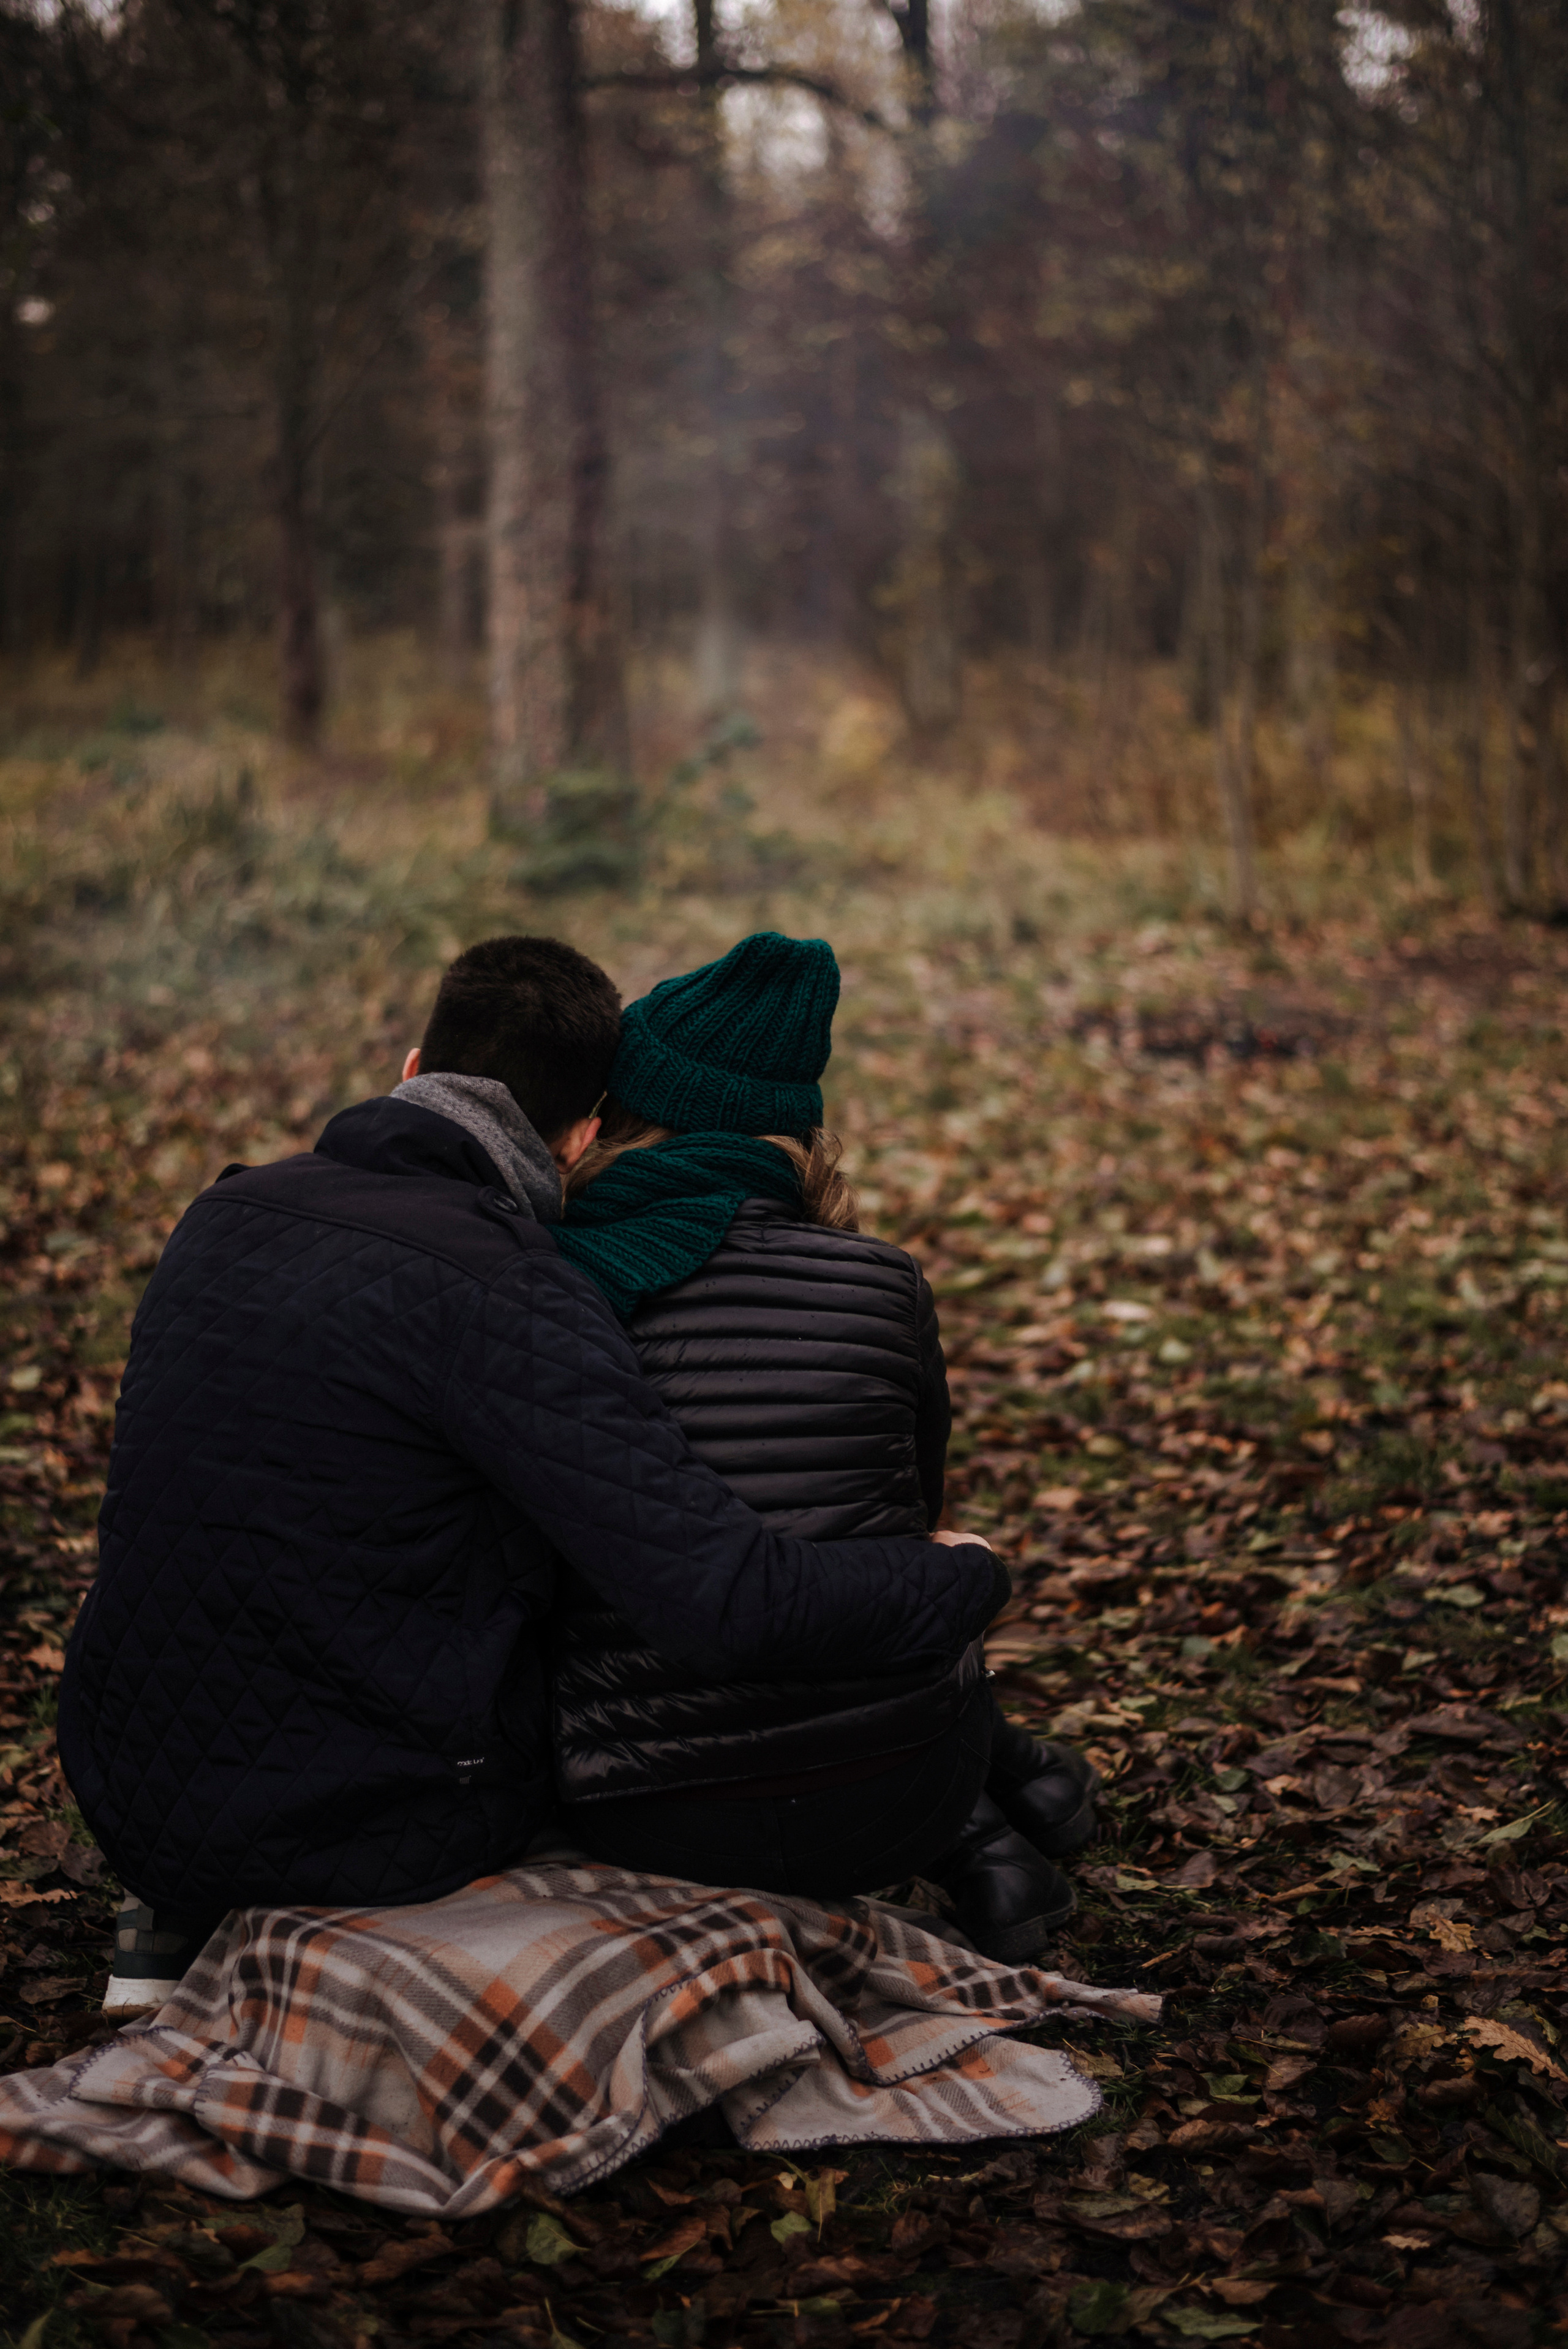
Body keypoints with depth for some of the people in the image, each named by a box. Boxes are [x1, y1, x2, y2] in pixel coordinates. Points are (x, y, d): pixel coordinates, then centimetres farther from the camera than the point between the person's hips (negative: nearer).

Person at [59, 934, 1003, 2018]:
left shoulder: (228, 1211, 2)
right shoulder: (506, 1297, -21)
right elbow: (732, 1610, -26)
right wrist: (969, 1578, -8)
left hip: (124, 1801, 6)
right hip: (364, 1827, -5)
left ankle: (183, 1920, 23)